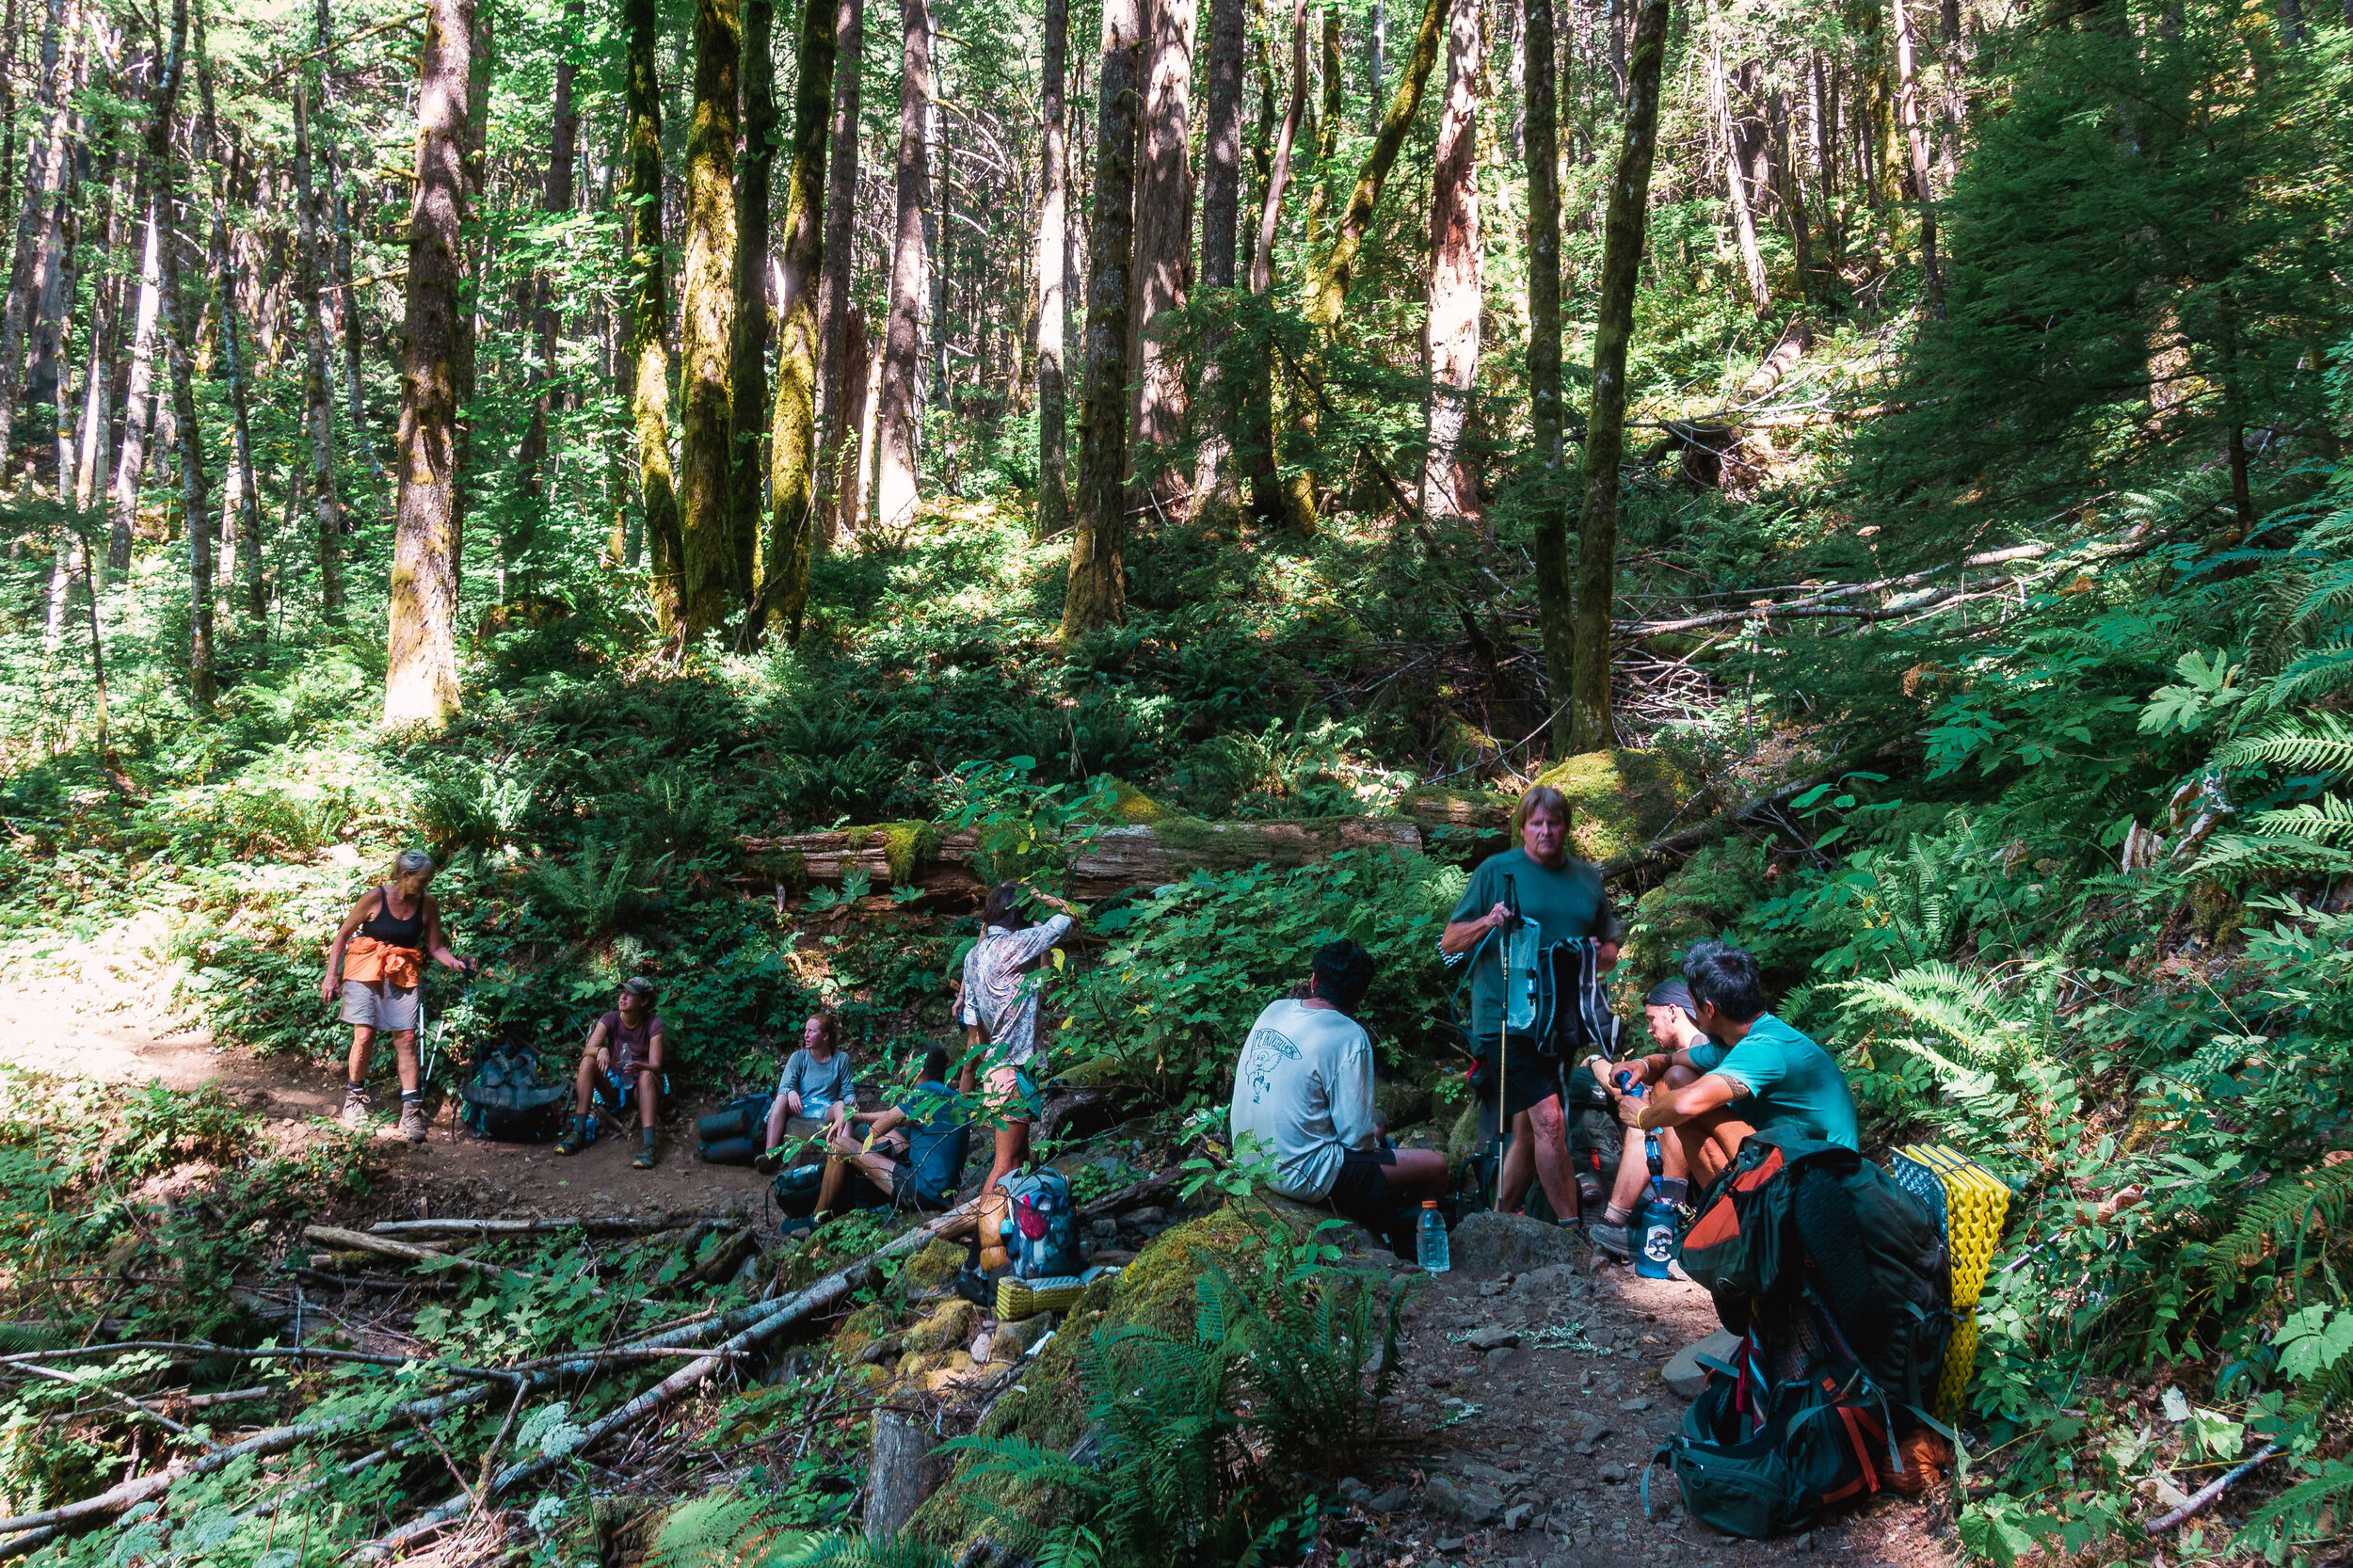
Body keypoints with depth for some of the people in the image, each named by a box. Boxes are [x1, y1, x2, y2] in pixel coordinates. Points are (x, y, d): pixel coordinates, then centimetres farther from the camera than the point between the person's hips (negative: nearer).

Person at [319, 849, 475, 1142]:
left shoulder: (428, 905, -3)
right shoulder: (376, 897, -11)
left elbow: (436, 947, 4)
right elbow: (343, 933, -1)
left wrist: (456, 963, -16)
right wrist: (331, 975, -2)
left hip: (402, 975, 2)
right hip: (365, 971, -2)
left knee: (406, 1038, -7)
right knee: (364, 1035, -10)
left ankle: (411, 1110, -5)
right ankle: (354, 1096, 14)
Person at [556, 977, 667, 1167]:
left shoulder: (653, 1023, -10)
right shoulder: (610, 1019, -4)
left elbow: (655, 1066, -19)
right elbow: (587, 1050, -19)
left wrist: (639, 1067, -42)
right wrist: (601, 1050, -43)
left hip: (644, 1088, -3)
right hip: (614, 1085, 3)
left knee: (646, 1074, -36)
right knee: (588, 1061, -22)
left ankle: (647, 1145, -49)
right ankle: (578, 1132, -28)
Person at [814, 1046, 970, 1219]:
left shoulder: (923, 1094, -14)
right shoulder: (950, 1095, 12)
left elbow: (876, 1130, -6)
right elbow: (890, 1117, 20)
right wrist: (848, 1116, 21)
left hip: (926, 1193, -10)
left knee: (840, 1146, -2)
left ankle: (817, 1220, 11)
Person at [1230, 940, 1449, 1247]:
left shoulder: (1273, 1011, 3)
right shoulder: (1349, 1037, -17)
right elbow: (1358, 1138, -18)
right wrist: (1373, 1137, 7)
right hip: (1299, 1174, -8)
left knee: (1375, 1118, 28)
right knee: (1435, 1166, 0)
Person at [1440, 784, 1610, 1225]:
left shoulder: (1588, 879, 14)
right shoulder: (1495, 871, 1)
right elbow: (1450, 942, 1)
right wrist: (1489, 921, -18)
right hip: (1506, 1018, -5)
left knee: (1528, 1132, 9)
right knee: (1548, 1120, -15)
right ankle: (1573, 1231, -8)